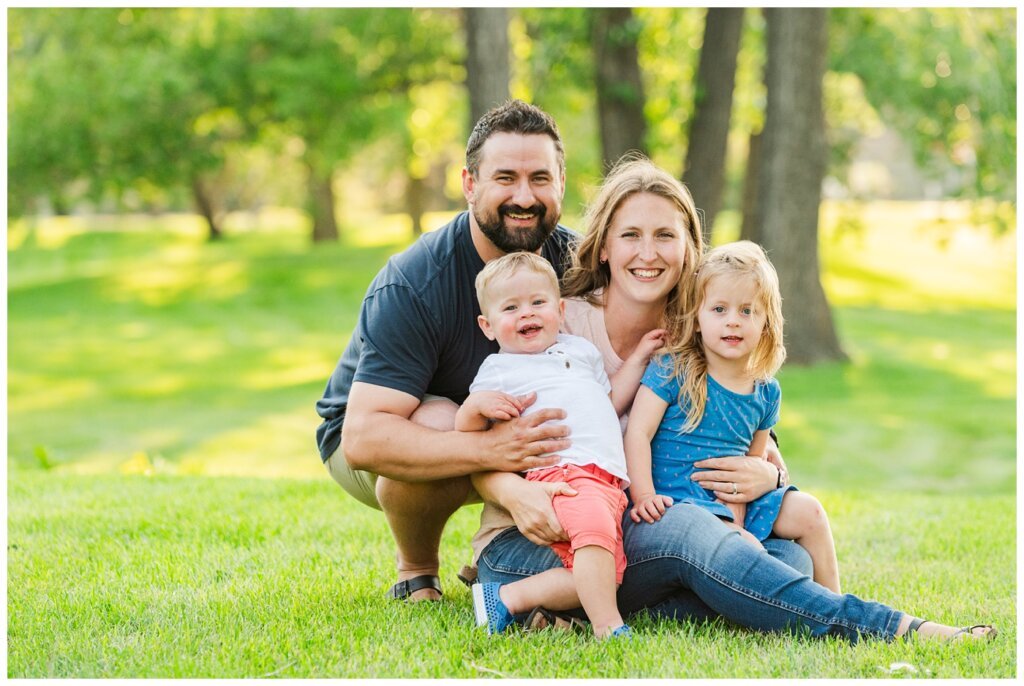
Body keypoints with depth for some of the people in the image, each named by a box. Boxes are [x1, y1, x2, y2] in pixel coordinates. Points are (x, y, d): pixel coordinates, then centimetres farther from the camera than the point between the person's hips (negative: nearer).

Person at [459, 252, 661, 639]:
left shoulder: (580, 349, 29)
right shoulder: (497, 371, 14)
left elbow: (611, 403, 34)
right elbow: (465, 432, 11)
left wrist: (639, 359, 30)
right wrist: (477, 404, -10)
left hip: (609, 481, 6)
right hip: (561, 472, -6)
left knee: (605, 574, -13)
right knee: (594, 524, -38)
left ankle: (508, 598, -12)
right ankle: (608, 629, -37)